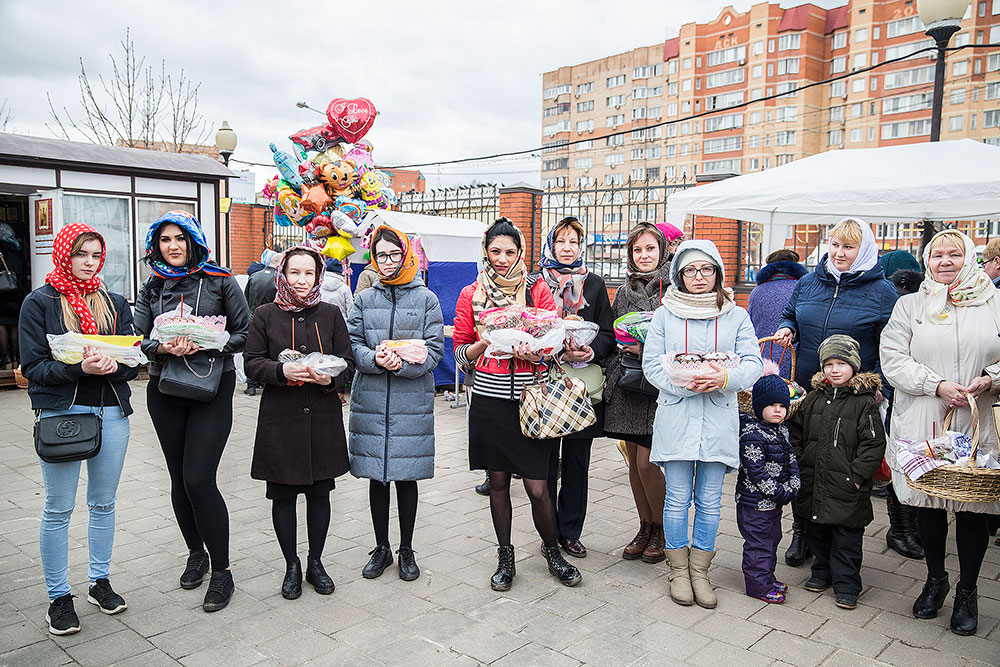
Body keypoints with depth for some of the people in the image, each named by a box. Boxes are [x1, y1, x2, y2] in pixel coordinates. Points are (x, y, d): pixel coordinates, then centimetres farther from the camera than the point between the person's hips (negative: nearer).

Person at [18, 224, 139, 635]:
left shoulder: (114, 304, 10)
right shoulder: (39, 303, 0)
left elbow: (134, 360, 6)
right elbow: (33, 366, -7)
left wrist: (114, 365, -16)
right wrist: (80, 367, -22)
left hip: (111, 412, 4)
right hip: (61, 412, -3)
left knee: (103, 503, 13)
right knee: (58, 508, 3)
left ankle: (100, 582, 27)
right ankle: (58, 598, 16)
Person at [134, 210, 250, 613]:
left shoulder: (220, 281, 0)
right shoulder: (151, 288, 10)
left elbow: (244, 333, -1)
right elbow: (137, 338, 5)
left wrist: (206, 345, -16)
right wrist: (163, 347, -16)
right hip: (165, 391, 4)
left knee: (198, 479, -11)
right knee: (179, 478, 11)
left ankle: (221, 571, 3)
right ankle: (196, 553, 32)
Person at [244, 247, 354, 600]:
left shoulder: (331, 314, 5)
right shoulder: (265, 315, 2)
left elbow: (347, 361, 5)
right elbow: (252, 362, 0)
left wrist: (330, 378, -15)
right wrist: (282, 371, -18)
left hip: (324, 415, 1)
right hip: (280, 416, -1)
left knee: (320, 492, 9)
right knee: (283, 494, 6)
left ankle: (315, 563, 26)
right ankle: (292, 566, 24)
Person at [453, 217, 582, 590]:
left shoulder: (537, 290, 3)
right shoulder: (471, 294, 6)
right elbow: (461, 353, 7)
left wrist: (533, 353, -19)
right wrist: (486, 343, -13)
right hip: (489, 400, 2)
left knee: (537, 487, -1)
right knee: (498, 481, 11)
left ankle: (552, 549, 25)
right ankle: (505, 557, 28)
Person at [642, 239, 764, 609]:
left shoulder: (736, 316, 8)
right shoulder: (664, 315, 5)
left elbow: (753, 364, 1)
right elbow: (652, 364, -1)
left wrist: (725, 378, -20)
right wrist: (685, 383, -18)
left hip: (718, 419, 1)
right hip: (676, 416, -1)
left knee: (710, 501, 8)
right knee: (677, 499, 5)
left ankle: (700, 571, 23)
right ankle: (678, 570, 21)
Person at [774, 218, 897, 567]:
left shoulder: (881, 291, -2)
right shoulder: (808, 284, 8)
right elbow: (790, 315, 23)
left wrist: (882, 387, -10)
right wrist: (787, 329, 1)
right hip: (805, 391, 3)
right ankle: (801, 533, 25)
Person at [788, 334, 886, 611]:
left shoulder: (864, 403, -8)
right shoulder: (814, 398, 7)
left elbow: (874, 444, -11)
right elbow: (795, 431, 15)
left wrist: (856, 476, -15)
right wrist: (800, 465, 8)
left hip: (847, 489, -5)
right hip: (813, 485, 5)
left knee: (846, 538, 5)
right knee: (817, 532, 17)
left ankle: (846, 585, 17)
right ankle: (822, 572, 35)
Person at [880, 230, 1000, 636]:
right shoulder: (910, 305, 7)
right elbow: (893, 359, -2)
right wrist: (937, 385, -13)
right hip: (923, 424, 1)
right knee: (928, 503, 10)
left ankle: (967, 591, 23)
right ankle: (935, 579, 31)